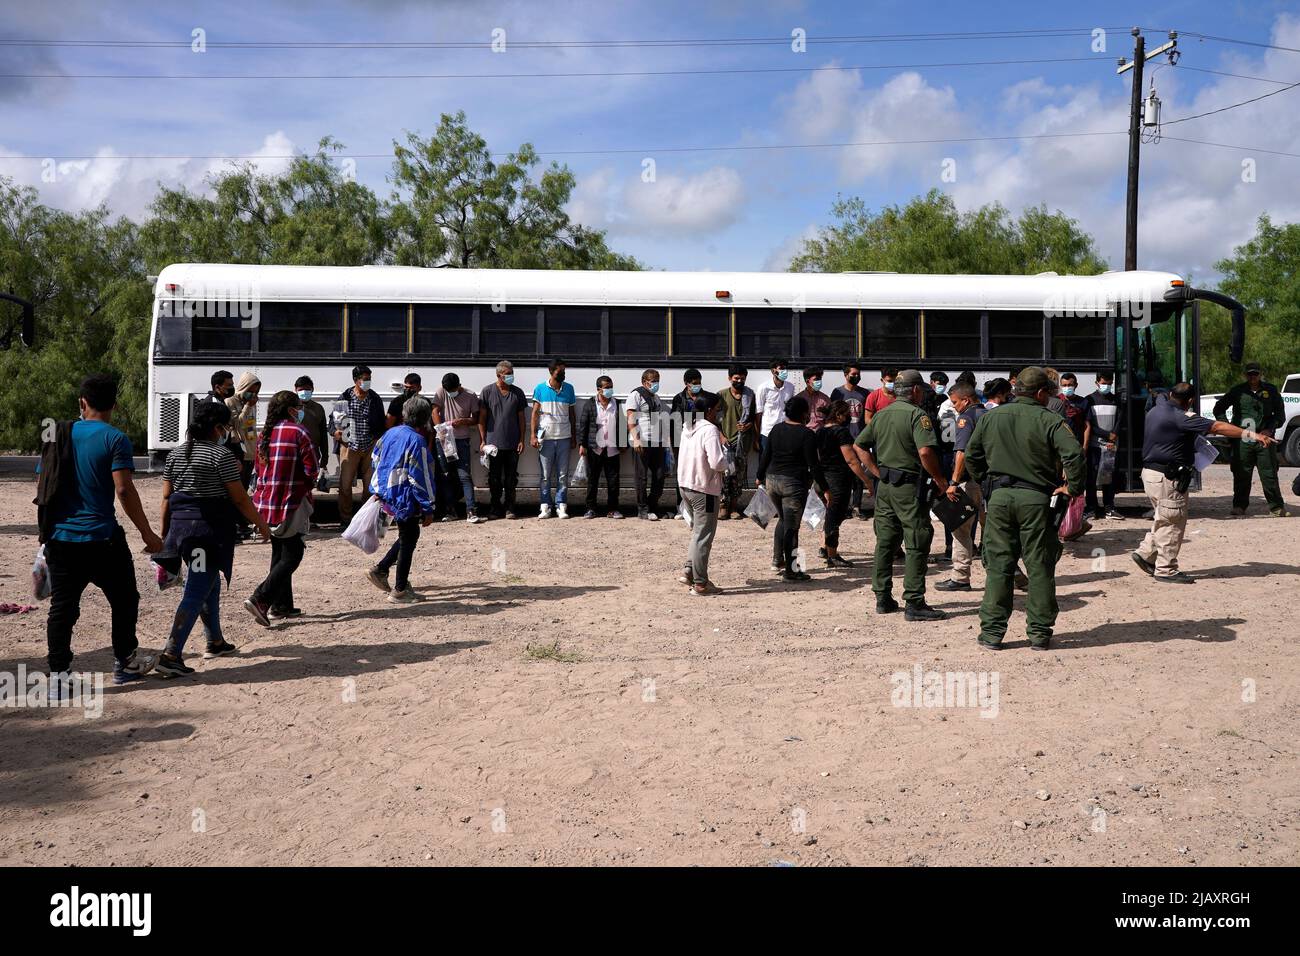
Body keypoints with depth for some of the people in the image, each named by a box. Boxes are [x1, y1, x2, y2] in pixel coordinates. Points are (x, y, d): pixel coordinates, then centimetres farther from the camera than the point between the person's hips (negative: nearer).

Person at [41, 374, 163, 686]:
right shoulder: (115, 439, -9)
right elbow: (124, 490, -16)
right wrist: (147, 533, -10)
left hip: (60, 537, 4)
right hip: (101, 537, -4)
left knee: (62, 606, 7)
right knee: (124, 601, 14)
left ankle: (58, 672, 4)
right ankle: (125, 662, 23)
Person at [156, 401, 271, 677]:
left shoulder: (175, 454, 9)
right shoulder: (222, 455, -11)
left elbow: (167, 498, 10)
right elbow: (240, 499, -10)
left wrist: (165, 534, 16)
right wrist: (261, 524, 3)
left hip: (181, 525, 8)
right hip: (211, 528, -8)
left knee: (210, 583, 23)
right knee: (196, 592, -7)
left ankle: (215, 642, 34)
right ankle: (170, 655, -13)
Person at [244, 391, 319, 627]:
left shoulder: (265, 433, 10)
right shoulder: (298, 431, -11)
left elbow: (259, 467, 15)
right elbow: (311, 469, -13)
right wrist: (305, 488, 6)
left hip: (265, 501, 8)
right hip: (290, 503, -7)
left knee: (279, 552, 17)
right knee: (291, 555, -2)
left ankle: (281, 604, 20)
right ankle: (260, 599, -14)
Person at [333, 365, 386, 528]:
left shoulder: (375, 399, 6)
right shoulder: (344, 398, 1)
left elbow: (382, 423, 13)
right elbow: (334, 418, 8)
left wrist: (379, 440, 2)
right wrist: (336, 431, -11)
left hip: (370, 447, 2)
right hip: (349, 447, -2)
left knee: (370, 484, 6)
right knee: (345, 485, -4)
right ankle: (345, 519, 7)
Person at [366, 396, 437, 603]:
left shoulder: (390, 433, 5)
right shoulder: (417, 440, -20)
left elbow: (376, 459, 16)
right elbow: (421, 477, -19)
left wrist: (380, 490, 26)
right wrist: (428, 508, -14)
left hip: (386, 494, 8)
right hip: (405, 498, -8)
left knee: (407, 535, 23)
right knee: (408, 540, 5)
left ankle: (380, 570, 21)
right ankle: (400, 591, 11)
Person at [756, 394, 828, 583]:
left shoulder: (776, 429, 5)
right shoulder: (807, 434, -11)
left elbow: (765, 456, 9)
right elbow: (814, 464, -12)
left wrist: (760, 477, 22)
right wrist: (824, 489, -7)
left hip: (771, 480, 6)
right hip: (794, 484, -6)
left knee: (783, 519, 24)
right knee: (791, 526, -2)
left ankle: (777, 561, 25)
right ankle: (790, 570, 1)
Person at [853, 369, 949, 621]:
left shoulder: (880, 414, 11)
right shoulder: (917, 414, -12)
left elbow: (859, 446, 15)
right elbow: (925, 451, -25)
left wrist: (879, 473, 12)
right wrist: (939, 479, -12)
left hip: (884, 486, 8)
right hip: (908, 486, -7)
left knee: (885, 541, 13)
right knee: (917, 544, -2)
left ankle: (883, 598, 19)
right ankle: (914, 604, -4)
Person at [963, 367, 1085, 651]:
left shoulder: (991, 417, 9)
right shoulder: (1050, 420, -5)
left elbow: (971, 456, 14)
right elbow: (1074, 454, -17)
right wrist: (1073, 488, -5)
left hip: (999, 496, 3)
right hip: (1036, 499, -3)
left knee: (998, 565, 7)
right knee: (1039, 567, 6)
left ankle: (991, 632, 7)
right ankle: (1040, 633, 10)